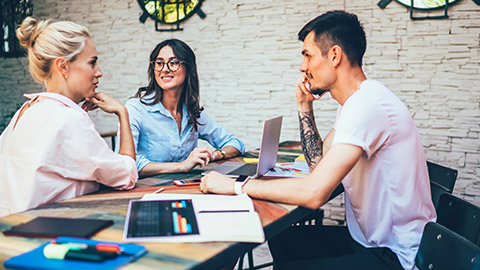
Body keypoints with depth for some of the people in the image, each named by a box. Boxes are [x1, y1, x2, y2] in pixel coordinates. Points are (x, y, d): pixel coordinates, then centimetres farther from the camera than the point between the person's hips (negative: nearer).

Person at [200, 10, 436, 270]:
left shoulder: (368, 103, -26)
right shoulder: (353, 102, 9)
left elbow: (315, 193, -33)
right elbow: (318, 162, 14)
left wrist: (235, 185, -23)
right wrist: (304, 106, 6)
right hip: (367, 238, 10)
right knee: (281, 240, 17)